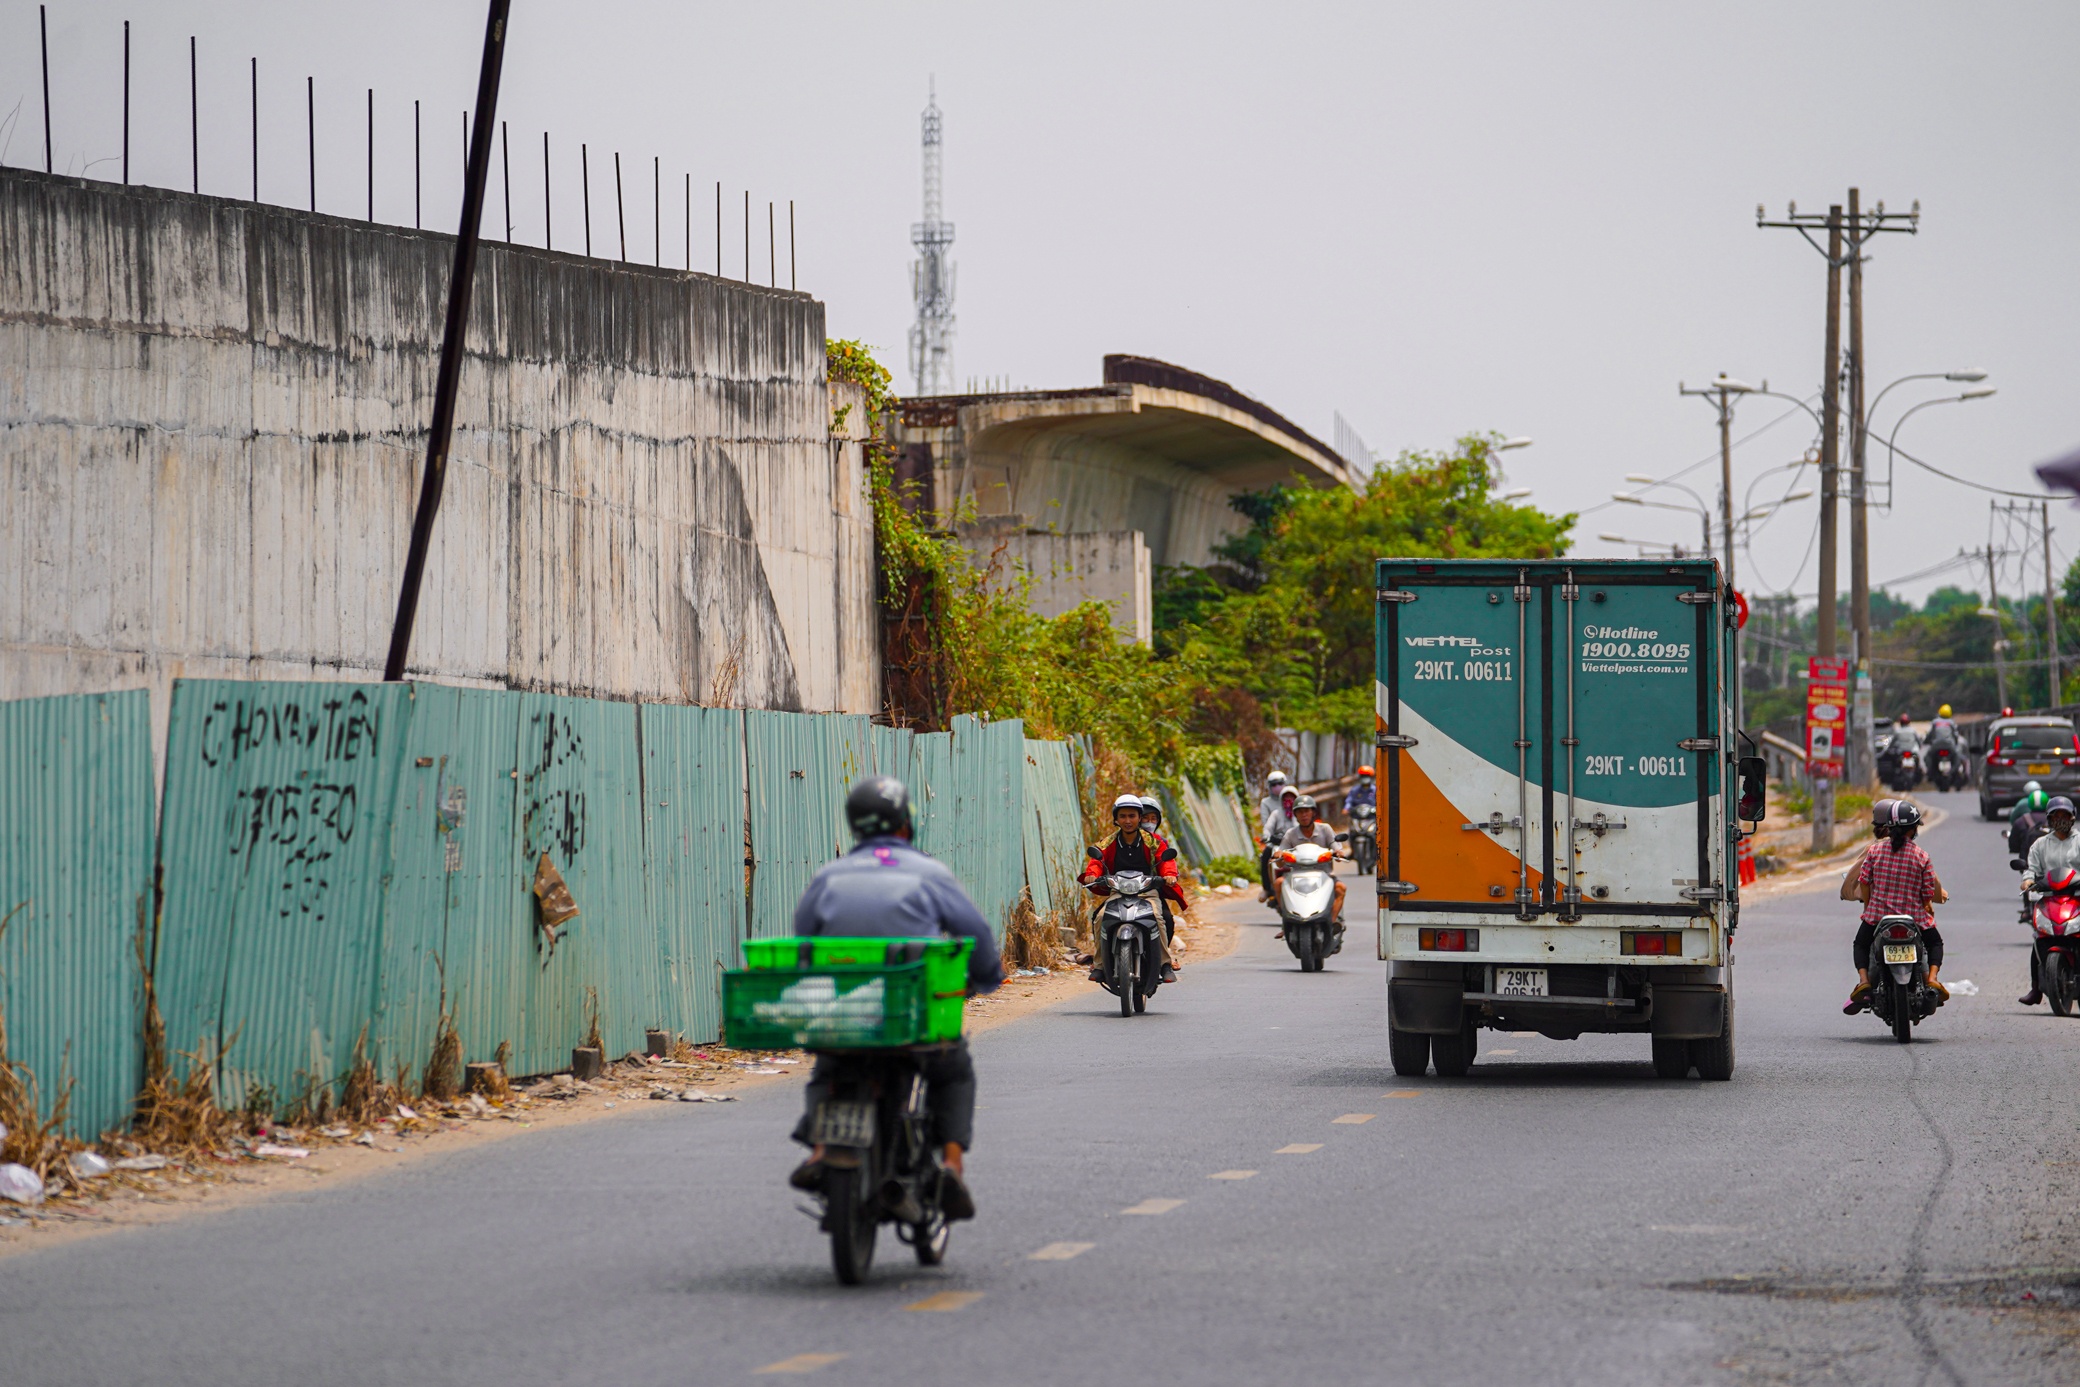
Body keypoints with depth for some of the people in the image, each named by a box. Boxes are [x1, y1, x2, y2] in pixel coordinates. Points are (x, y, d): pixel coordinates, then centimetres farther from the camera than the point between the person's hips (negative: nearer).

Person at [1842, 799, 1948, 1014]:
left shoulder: (1874, 850, -4)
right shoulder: (1921, 855, -6)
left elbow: (1864, 880, -1)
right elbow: (1929, 892, -5)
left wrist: (1868, 905, 17)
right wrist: (1926, 908, 17)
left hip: (1877, 914, 0)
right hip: (1913, 915, 0)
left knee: (1861, 945, 26)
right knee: (1935, 942, 26)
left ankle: (1864, 979, 0)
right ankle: (1932, 977, 2)